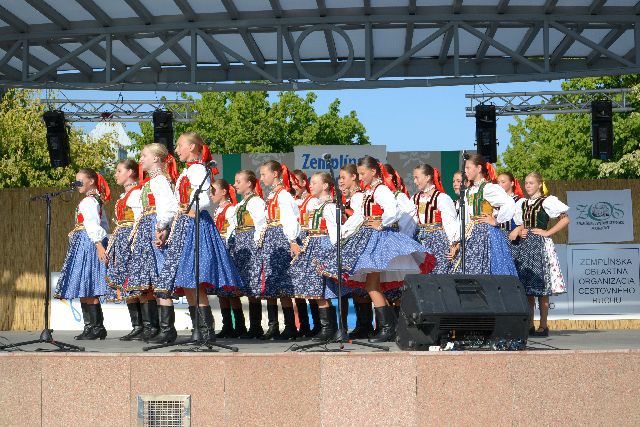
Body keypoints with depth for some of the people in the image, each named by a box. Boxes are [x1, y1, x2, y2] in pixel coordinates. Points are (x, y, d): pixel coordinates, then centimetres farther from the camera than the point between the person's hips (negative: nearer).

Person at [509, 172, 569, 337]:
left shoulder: (548, 201, 0)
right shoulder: (522, 203, 17)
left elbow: (565, 219, -5)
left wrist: (547, 232, -9)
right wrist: (518, 231, 1)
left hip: (540, 244, -6)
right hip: (524, 245, 6)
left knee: (541, 288, -6)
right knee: (527, 288, 3)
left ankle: (543, 326, -2)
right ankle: (530, 326, 8)